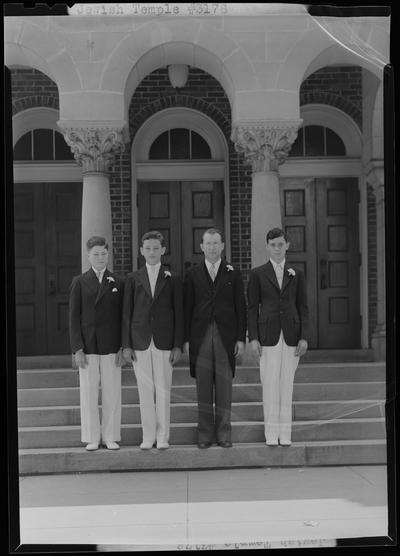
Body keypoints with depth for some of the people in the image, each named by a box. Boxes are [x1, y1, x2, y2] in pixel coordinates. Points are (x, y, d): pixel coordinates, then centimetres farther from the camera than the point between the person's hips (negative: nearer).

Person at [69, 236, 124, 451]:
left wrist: (122, 346, -2)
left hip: (111, 346, 1)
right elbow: (74, 317, 1)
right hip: (87, 346, -1)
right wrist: (77, 348, -7)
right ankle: (92, 438, 12)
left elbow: (122, 317, 6)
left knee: (112, 393, 2)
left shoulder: (118, 283, 7)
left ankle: (111, 437, 11)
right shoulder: (79, 282, 4)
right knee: (88, 392, 3)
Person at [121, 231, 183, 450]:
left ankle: (163, 436, 9)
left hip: (164, 342, -1)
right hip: (140, 342, 1)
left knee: (163, 389, 1)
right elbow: (126, 313, 6)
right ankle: (148, 436, 12)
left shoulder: (172, 279, 6)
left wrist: (178, 345, -3)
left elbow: (178, 313, 3)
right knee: (145, 390, 4)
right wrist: (126, 345, 0)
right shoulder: (133, 279, 8)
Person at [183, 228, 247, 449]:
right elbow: (187, 308, 5)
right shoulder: (192, 274, 7)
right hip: (200, 336, 0)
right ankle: (205, 432, 11)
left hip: (225, 335, 0)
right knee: (203, 386, 3)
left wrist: (241, 338, -2)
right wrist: (186, 339, -1)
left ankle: (223, 431, 11)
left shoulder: (233, 274, 7)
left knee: (224, 385, 3)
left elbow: (240, 307, 5)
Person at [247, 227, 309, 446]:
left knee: (287, 383, 5)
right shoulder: (257, 274, 4)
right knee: (270, 384, -3)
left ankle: (285, 433, 11)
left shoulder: (297, 274, 9)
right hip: (268, 335, -2)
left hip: (291, 335, 2)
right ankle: (271, 433, 6)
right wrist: (253, 338, -6)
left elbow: (303, 308, 8)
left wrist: (304, 337, -2)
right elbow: (252, 308, 2)